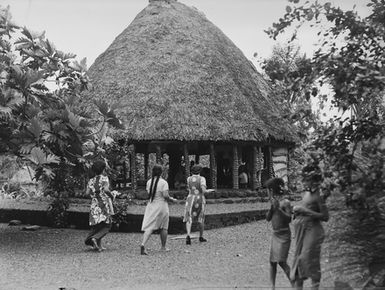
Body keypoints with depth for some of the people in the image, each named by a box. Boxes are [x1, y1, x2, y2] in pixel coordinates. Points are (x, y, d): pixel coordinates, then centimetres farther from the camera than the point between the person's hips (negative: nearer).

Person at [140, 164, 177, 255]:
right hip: (161, 206, -4)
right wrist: (172, 199, 0)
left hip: (151, 206, 4)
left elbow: (148, 193, 6)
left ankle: (143, 244, -21)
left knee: (149, 227, -1)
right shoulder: (163, 182, -12)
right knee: (164, 227, 13)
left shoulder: (149, 182, 3)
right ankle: (163, 247, 22)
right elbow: (165, 196, -17)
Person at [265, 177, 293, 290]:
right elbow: (268, 218, 6)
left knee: (281, 261, -15)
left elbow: (289, 219, -17)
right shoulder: (274, 202, 9)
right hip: (275, 235, 7)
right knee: (272, 261, 5)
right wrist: (272, 207, -9)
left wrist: (278, 208, -23)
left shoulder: (285, 202, -10)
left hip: (284, 235, -7)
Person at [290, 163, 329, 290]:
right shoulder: (306, 193, 9)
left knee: (308, 258, -7)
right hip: (301, 230, 8)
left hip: (312, 230, -8)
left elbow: (325, 216, -18)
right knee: (298, 258, 10)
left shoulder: (319, 196, -13)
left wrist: (306, 211, -20)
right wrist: (297, 209, 6)